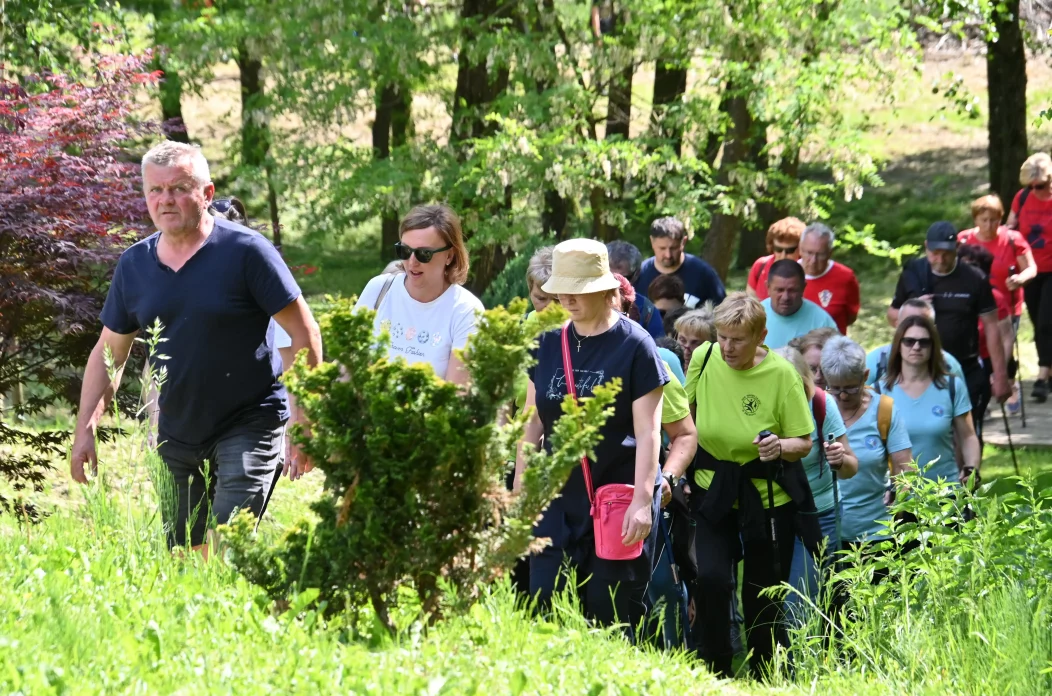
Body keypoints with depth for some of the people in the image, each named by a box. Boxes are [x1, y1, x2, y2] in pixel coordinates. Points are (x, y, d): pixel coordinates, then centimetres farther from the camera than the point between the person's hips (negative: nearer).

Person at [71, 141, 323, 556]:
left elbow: (303, 332, -11)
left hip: (249, 426, -6)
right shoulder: (134, 265, 2)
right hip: (176, 435, 6)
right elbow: (108, 352, 12)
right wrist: (85, 429, 4)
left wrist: (303, 421, -16)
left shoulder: (245, 251, -13)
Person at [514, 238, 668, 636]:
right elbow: (532, 426, 15)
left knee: (611, 613, -4)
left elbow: (648, 432, -8)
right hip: (558, 498, 5)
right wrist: (518, 494, 12)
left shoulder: (634, 345, -4)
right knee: (546, 606, -3)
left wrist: (642, 501, -16)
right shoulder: (549, 343, 10)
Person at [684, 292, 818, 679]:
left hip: (768, 497, -2)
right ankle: (713, 675, -3)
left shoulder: (782, 374, -15)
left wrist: (780, 446, -30)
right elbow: (689, 414, 10)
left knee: (762, 596, 5)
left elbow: (804, 442, -8)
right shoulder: (704, 357, -8)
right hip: (714, 488, 2)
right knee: (710, 578, -18)